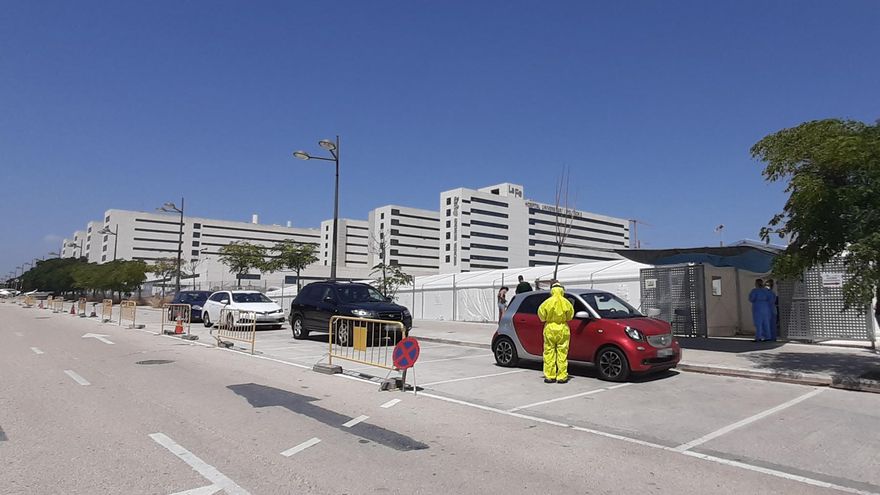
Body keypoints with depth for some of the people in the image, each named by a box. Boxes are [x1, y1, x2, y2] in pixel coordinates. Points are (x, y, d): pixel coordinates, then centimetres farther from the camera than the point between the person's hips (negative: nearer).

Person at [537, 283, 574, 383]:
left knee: (549, 353, 6)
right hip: (563, 329, 0)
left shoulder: (547, 302, -8)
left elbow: (541, 315, -3)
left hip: (550, 329, 0)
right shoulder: (566, 303, -6)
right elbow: (570, 316, 1)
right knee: (562, 354, 5)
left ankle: (549, 376, 7)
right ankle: (562, 377, 7)